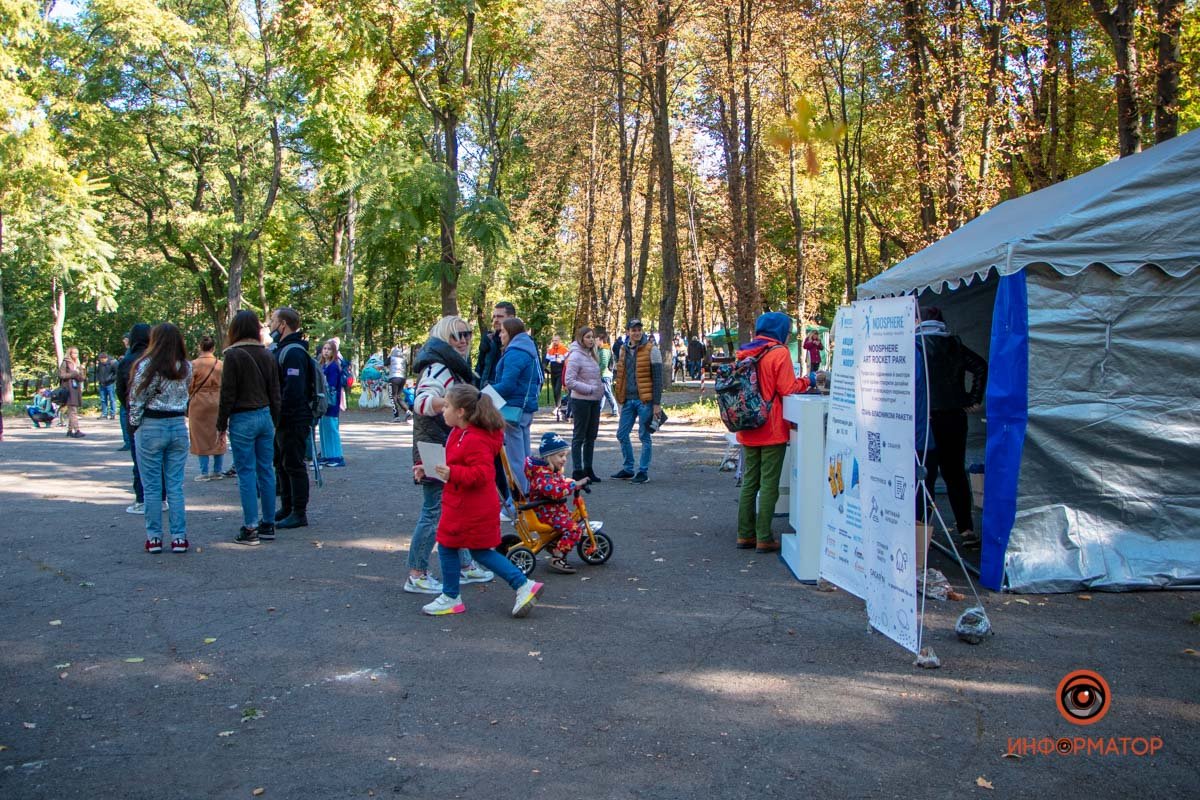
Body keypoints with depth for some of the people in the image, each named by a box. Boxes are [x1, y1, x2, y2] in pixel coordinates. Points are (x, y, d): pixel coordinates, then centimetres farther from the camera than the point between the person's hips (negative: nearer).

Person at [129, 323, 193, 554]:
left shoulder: (146, 365, -10)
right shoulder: (186, 368, 3)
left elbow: (136, 399, -6)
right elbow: (186, 394, 6)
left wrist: (134, 424, 5)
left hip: (150, 428, -3)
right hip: (179, 426, 4)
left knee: (152, 487, 6)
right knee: (175, 486, 8)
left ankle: (154, 537, 10)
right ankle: (179, 537, 7)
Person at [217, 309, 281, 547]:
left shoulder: (233, 355, -10)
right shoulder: (267, 355, 8)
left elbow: (228, 393, -10)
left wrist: (222, 424, -3)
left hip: (243, 420, -5)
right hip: (265, 416, 6)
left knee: (246, 473, -2)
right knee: (266, 471, 9)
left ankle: (250, 529, 0)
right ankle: (268, 524, 15)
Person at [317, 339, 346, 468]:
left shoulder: (334, 366, -11)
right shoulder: (322, 365, 14)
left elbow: (331, 386, -16)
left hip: (330, 403, -8)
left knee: (331, 428, -6)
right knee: (324, 428, 11)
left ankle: (337, 457, -3)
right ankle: (327, 456, 17)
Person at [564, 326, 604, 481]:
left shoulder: (591, 355, 14)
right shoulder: (576, 356, -12)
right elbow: (569, 381, -18)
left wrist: (600, 390, 4)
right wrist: (590, 389, -18)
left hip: (594, 400, 8)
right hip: (581, 400, -8)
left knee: (591, 436, 13)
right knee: (579, 436, -1)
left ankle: (588, 469, 22)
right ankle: (577, 471, 4)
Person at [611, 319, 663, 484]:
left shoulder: (651, 350, -7)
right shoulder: (624, 350, 11)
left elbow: (657, 378, -9)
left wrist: (657, 403, -13)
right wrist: (615, 374, 4)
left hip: (645, 400, -6)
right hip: (628, 400, 6)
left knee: (644, 437, 1)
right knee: (622, 435, 9)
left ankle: (643, 472, 10)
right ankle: (628, 469, 23)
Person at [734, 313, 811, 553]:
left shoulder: (745, 353, 9)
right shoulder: (779, 353, -11)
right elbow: (788, 390, -16)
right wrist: (805, 382, 3)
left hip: (749, 431, 7)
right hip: (772, 431, -7)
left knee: (749, 481, 13)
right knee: (769, 484, 0)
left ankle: (745, 534, 17)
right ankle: (764, 538, 3)